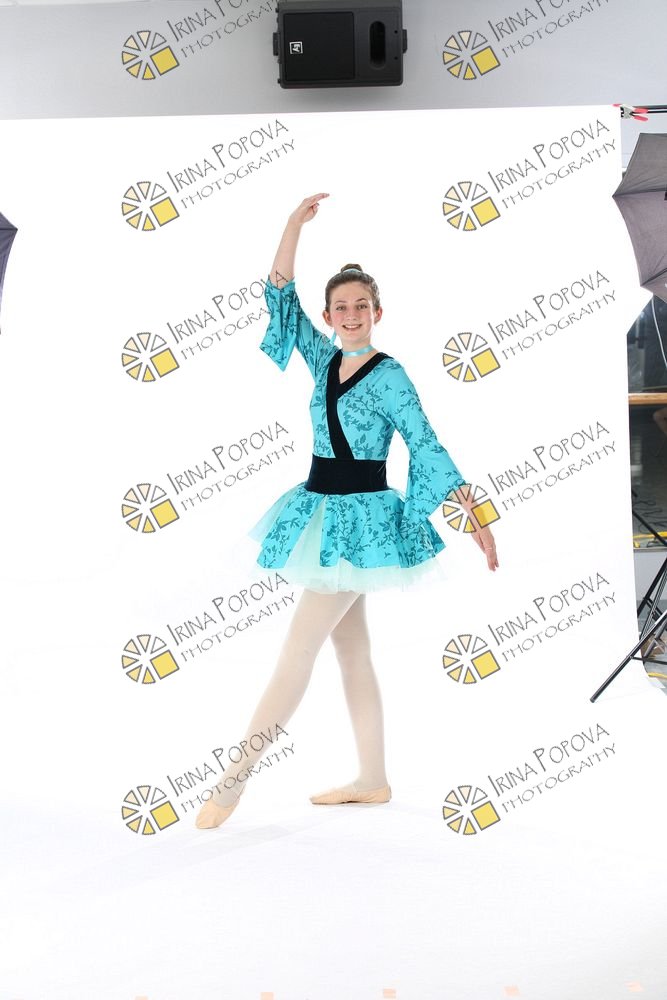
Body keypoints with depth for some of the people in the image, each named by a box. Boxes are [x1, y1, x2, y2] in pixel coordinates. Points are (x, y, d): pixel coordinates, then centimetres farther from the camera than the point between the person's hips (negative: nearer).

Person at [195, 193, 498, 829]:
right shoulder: (324, 360, 9)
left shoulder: (389, 376, -8)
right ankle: (372, 781, 21)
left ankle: (234, 777, -1)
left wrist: (474, 516, -16)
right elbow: (280, 296, 8)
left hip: (360, 519, -7)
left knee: (297, 650, -7)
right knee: (352, 654, 11)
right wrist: (295, 223, 2)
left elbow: (427, 448, -12)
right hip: (322, 511, 7)